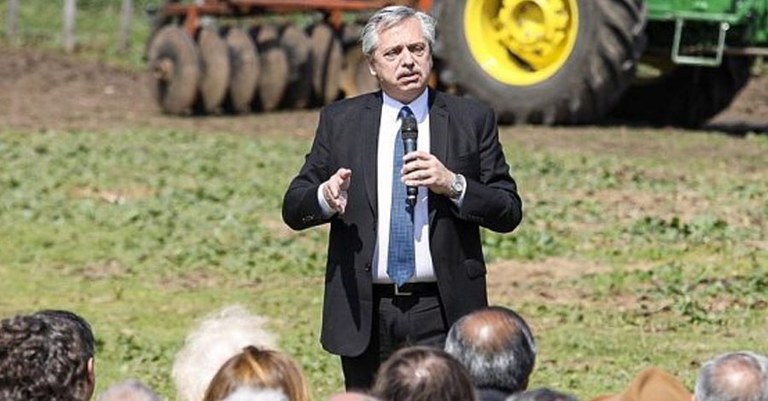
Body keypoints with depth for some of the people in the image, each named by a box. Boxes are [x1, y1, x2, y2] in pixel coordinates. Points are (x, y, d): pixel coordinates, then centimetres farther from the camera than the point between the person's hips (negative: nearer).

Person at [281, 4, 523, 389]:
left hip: (443, 314, -1)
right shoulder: (340, 121, 9)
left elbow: (509, 212, 4)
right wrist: (325, 196, -16)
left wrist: (454, 185, -14)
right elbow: (293, 209, 7)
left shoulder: (472, 120, 6)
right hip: (365, 314, 2)